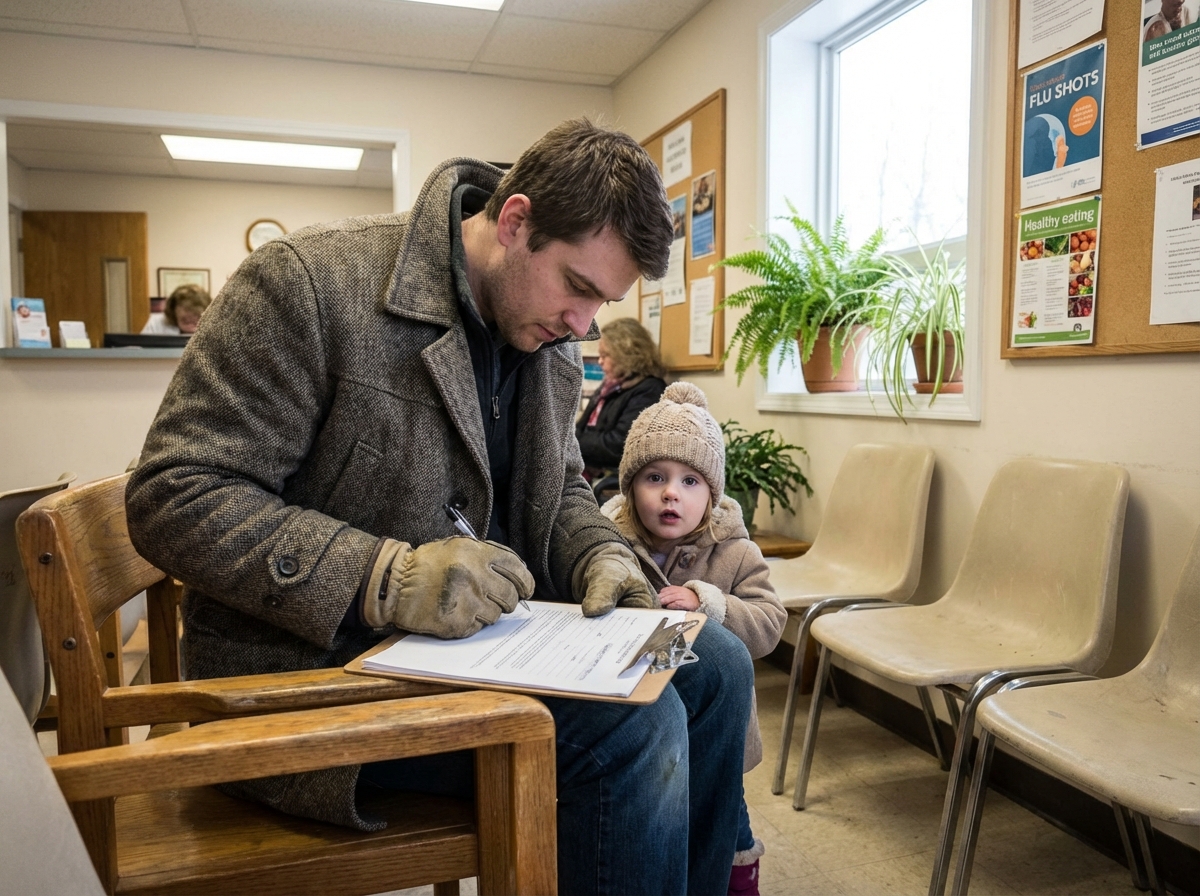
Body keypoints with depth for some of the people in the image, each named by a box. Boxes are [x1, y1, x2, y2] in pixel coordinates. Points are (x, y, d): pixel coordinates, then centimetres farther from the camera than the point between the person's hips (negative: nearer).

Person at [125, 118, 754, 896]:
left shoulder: (552, 339, 5)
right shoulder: (307, 283, -17)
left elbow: (558, 489, 16)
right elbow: (172, 500, -19)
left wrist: (601, 558, -7)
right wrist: (387, 578, -30)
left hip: (479, 629, 8)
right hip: (311, 666, -7)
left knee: (714, 665, 1)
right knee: (633, 722, -25)